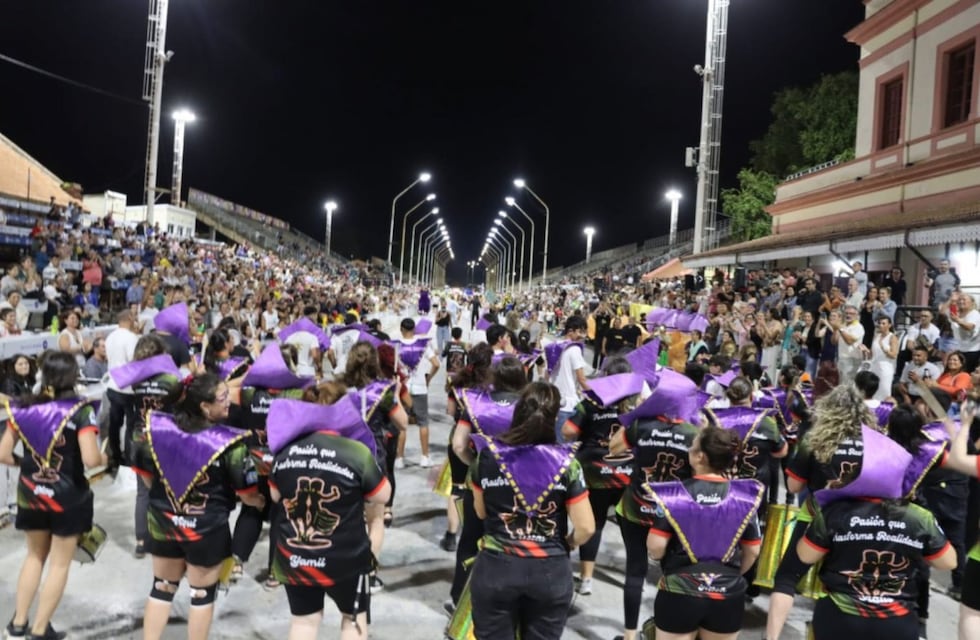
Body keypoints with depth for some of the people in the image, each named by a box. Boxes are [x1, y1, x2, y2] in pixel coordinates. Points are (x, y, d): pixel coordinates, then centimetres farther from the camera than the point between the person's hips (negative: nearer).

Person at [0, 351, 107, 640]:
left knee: (35, 556, 25)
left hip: (30, 494, 4)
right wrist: (105, 458, -3)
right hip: (68, 497, -4)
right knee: (60, 563, 12)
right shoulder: (80, 410, -16)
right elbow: (90, 459, -24)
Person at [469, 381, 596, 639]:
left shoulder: (489, 455, -9)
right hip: (550, 572, 0)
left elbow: (481, 512, 5)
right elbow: (586, 528, -10)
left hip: (495, 568, 1)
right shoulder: (566, 462, -12)